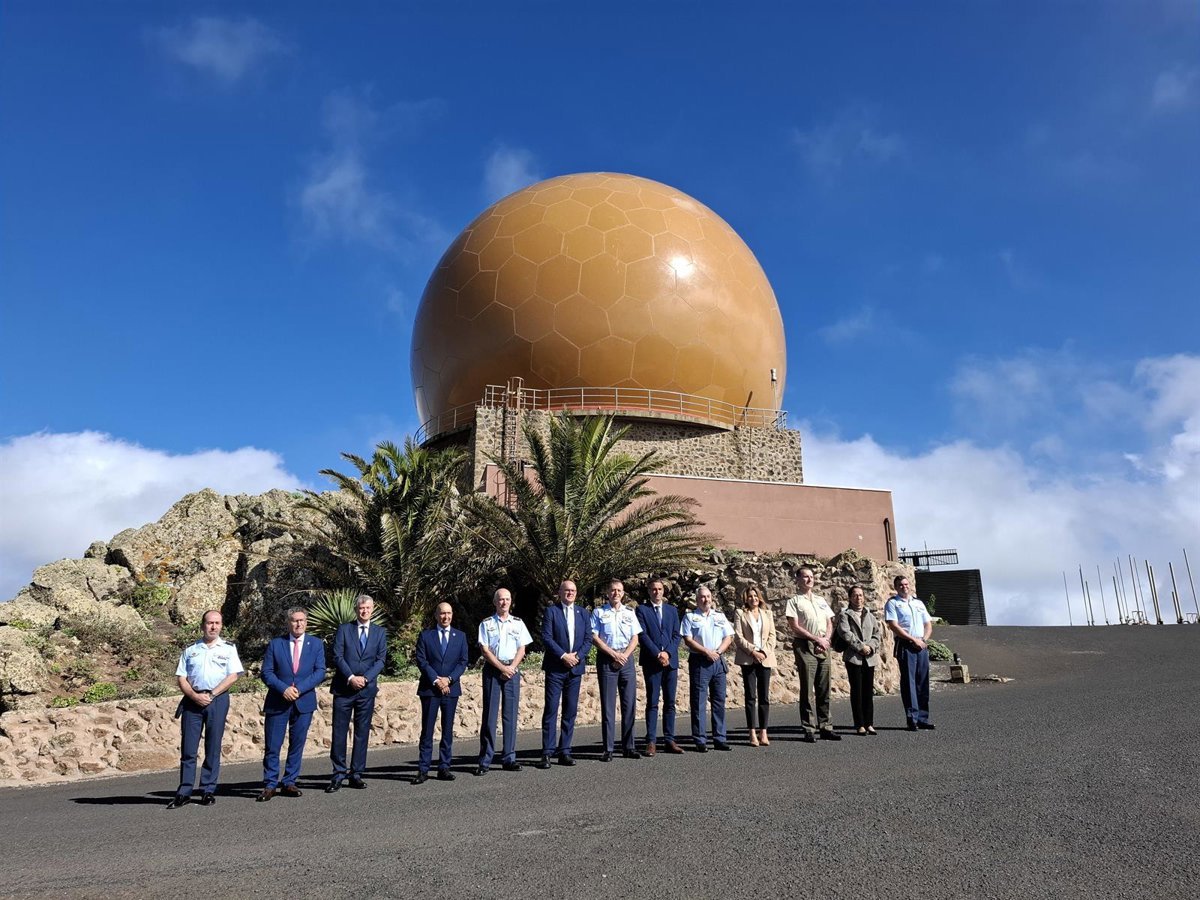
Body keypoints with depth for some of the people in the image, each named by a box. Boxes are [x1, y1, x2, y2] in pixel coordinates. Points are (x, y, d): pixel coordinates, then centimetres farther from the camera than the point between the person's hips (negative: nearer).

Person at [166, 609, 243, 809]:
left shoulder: (228, 649, 8)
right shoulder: (190, 650, 13)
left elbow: (232, 676, -1)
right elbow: (181, 678, 7)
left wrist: (211, 694, -10)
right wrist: (195, 696, -9)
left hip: (218, 700, -1)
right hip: (192, 700, 1)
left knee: (213, 748, 2)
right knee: (188, 748, 0)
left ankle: (208, 791, 9)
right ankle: (184, 792, 7)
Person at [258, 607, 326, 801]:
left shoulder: (316, 644, 4)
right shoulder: (275, 644, 3)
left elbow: (320, 672, -2)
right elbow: (266, 672, -1)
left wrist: (299, 689, -14)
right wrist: (284, 689, -16)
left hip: (304, 702, 1)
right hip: (277, 703, -1)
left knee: (297, 745, 7)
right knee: (272, 746, 1)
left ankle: (289, 783, 18)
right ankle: (270, 785, 12)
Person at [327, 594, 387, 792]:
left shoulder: (380, 632, 9)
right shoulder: (343, 629, 5)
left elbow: (381, 659, 2)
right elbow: (337, 656, -3)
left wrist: (365, 678, -12)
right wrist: (350, 677, -15)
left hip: (367, 688, 1)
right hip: (343, 688, -1)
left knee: (362, 733, 5)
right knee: (339, 732, -1)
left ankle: (356, 774, 13)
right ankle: (338, 775, 7)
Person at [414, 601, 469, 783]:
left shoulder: (460, 636, 9)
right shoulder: (425, 635, 3)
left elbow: (463, 661, 4)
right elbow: (421, 661, -4)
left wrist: (449, 679, -10)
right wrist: (436, 680, -13)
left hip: (451, 688, 2)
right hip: (429, 688, -2)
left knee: (448, 730, 5)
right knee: (427, 730, -1)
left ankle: (444, 768, 12)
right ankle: (423, 770, 4)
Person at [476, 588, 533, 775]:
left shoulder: (518, 623, 10)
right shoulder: (486, 624, 4)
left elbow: (522, 649, 7)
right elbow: (485, 650, -3)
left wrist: (512, 667, -8)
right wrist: (502, 668, -11)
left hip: (512, 670, 2)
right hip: (492, 670, -2)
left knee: (511, 714, 3)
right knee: (489, 714, -3)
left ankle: (509, 758, 9)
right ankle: (484, 761, 1)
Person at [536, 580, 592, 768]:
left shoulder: (582, 614, 13)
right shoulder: (551, 611, 0)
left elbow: (588, 639, 8)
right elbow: (546, 637, -9)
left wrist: (577, 656, -8)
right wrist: (563, 656, -15)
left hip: (575, 668, 4)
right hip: (555, 668, -4)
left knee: (570, 711, 7)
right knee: (551, 710, -4)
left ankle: (564, 751, 14)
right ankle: (547, 753, 0)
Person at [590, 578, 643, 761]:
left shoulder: (630, 613, 12)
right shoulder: (598, 612, 2)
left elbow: (635, 638, 9)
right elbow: (594, 637, -4)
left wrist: (624, 655, -7)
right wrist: (614, 654, -10)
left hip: (627, 659, 3)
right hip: (606, 659, -3)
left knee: (629, 704, 3)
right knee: (607, 705, -1)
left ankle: (628, 747, 11)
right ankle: (608, 749, 3)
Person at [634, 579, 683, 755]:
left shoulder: (672, 610, 14)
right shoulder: (642, 610, 3)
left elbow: (676, 635, 8)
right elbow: (642, 635, -6)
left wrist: (667, 653, -8)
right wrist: (658, 654, -13)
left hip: (670, 660, 4)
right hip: (651, 661, -4)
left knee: (670, 702, 5)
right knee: (652, 703, -3)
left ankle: (669, 740, 9)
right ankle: (651, 742, -1)